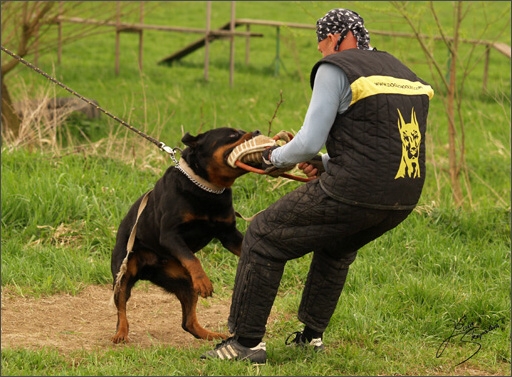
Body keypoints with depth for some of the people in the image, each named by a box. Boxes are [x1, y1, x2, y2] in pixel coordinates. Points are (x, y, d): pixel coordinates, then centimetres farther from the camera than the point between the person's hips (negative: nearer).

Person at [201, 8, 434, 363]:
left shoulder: (336, 70, -4)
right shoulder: (405, 74, 19)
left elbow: (309, 142, -9)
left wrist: (274, 157, 11)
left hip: (354, 192, -8)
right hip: (404, 197, 8)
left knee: (264, 237, 9)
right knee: (338, 246, 36)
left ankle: (246, 341, 10)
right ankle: (312, 336, 37)